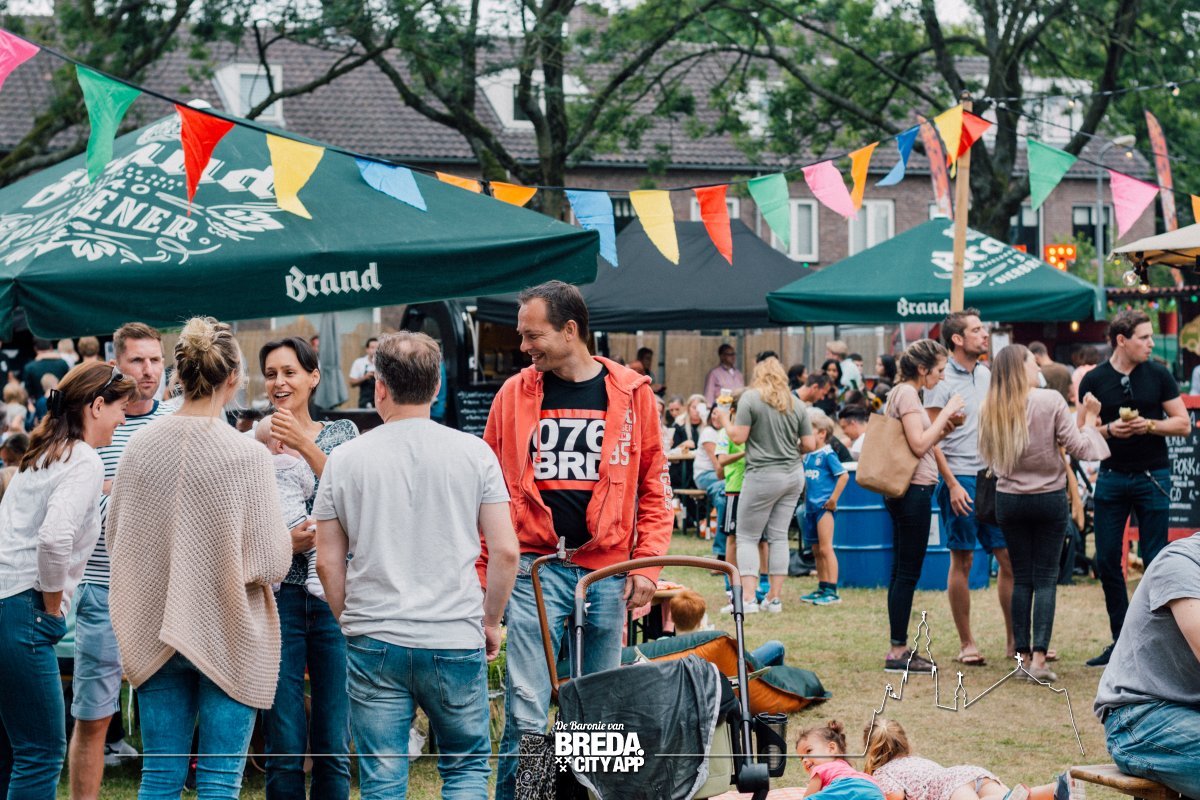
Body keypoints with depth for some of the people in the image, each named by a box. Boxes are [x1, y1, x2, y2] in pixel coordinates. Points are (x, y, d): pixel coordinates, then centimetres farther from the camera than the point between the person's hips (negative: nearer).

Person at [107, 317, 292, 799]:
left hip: (155, 631, 4)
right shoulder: (246, 456, -15)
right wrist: (290, 538, 8)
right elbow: (270, 562, -13)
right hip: (229, 635, -4)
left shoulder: (140, 446, -2)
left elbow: (115, 538, 9)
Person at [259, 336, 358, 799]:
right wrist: (283, 543, -14)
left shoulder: (341, 433, 9)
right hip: (278, 596, -1)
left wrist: (306, 447, -14)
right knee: (284, 748, 1)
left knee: (334, 745, 4)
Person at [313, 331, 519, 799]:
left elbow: (328, 562, 3)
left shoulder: (344, 460, 0)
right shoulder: (473, 454, -2)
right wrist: (490, 621, 12)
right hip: (456, 641, 0)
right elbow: (505, 550, -2)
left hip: (374, 643, 0)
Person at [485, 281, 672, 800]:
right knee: (526, 713, -7)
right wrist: (481, 578, 4)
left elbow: (653, 487, 7)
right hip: (535, 566, -1)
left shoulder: (631, 393, 2)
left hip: (608, 569, 1)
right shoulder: (514, 394, 3)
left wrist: (647, 564, -1)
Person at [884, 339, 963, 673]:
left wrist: (943, 428, 8)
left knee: (903, 572, 12)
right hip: (914, 491, -11)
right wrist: (946, 413, -14)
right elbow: (919, 445, -21)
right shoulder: (907, 394, -13)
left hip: (906, 492, 11)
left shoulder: (904, 392, 17)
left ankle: (898, 648, 16)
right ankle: (898, 651, -4)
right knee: (908, 573, -7)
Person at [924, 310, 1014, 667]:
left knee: (1010, 557, 3)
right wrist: (952, 484, -15)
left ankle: (1013, 639, 10)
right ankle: (966, 644, 8)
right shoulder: (941, 380, -7)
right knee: (962, 561, 0)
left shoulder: (987, 374, 12)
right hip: (960, 479, -6)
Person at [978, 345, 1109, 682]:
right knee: (1046, 577, 1)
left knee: (1021, 577, 11)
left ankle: (1023, 655, 9)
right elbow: (1079, 448, -9)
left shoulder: (990, 408, -3)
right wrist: (1089, 418, 5)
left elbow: (988, 453, 7)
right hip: (1049, 499, -3)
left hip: (1009, 499, 3)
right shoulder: (1050, 401, -12)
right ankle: (1039, 657, -8)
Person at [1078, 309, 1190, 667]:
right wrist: (1109, 430, -15)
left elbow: (1183, 423, 1)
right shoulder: (1094, 380, 1)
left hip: (1152, 476, -1)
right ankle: (1121, 640, 14)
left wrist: (1149, 425, -15)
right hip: (1111, 477, 1)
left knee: (1155, 560, 0)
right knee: (1106, 560, 2)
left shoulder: (1158, 376, 1)